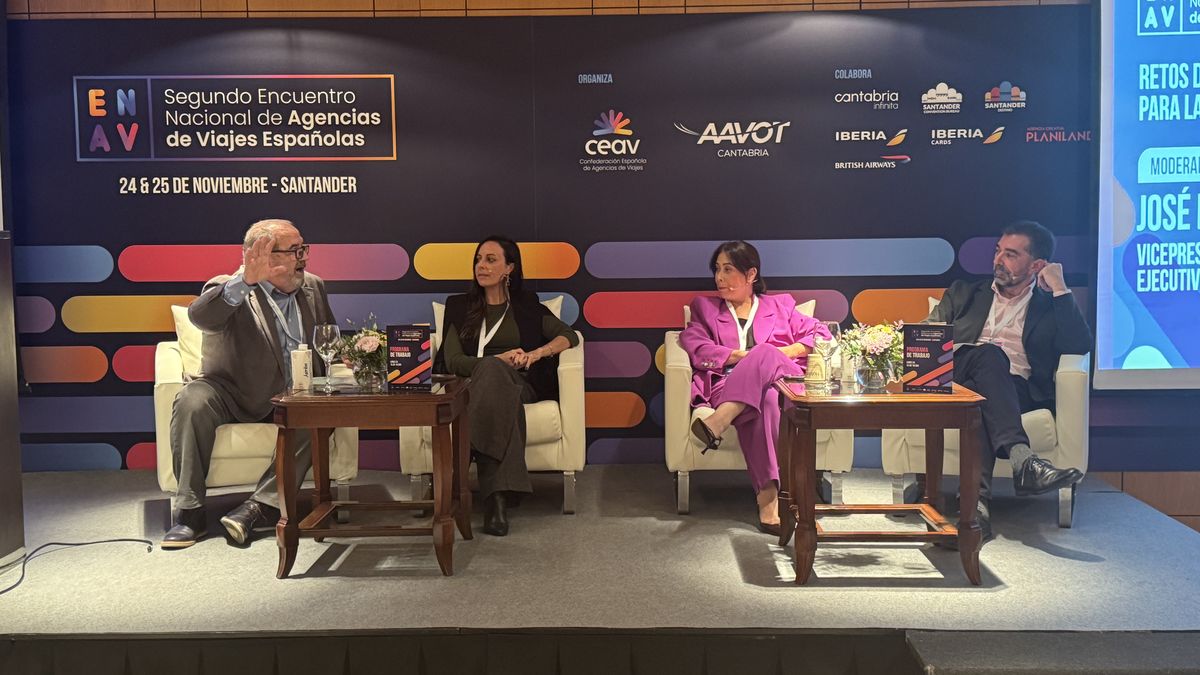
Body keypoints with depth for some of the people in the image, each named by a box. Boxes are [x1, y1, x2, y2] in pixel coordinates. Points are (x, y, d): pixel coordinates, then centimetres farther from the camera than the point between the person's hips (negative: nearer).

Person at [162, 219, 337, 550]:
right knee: (192, 401, -32)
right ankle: (189, 513, -22)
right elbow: (200, 315, -32)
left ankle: (259, 506, -27)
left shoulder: (313, 287, 10)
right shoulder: (230, 290, -7)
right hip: (232, 395, -3)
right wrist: (246, 280, -46)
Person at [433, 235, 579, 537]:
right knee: (491, 369, -39)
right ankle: (499, 495, -52)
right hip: (473, 386, 0)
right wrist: (499, 359, -9)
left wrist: (536, 354, -9)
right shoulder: (459, 306, 22)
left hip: (520, 384, 0)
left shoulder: (527, 306, 23)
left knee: (492, 375, -38)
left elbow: (569, 336, 11)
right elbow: (452, 360, 8)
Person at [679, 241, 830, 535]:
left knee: (765, 354, -37)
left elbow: (821, 333, 14)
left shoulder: (780, 306, 27)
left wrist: (782, 353, -3)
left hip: (780, 384, 1)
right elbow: (693, 344, 5)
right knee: (764, 401, -39)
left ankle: (718, 423, -51)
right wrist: (741, 355, -8)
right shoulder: (705, 307, 26)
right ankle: (769, 497, -48)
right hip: (728, 386, -1)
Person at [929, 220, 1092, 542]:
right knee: (990, 354, -35)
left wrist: (1060, 289, 5)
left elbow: (1080, 345, 2)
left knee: (980, 396, -38)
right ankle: (1021, 459, -53)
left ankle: (979, 495, -53)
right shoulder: (964, 293, 30)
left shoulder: (1051, 306, 22)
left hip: (1015, 391, 0)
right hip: (959, 380, 1)